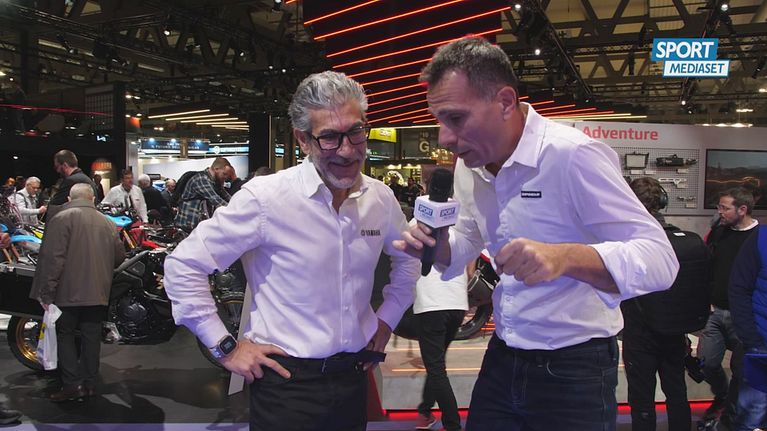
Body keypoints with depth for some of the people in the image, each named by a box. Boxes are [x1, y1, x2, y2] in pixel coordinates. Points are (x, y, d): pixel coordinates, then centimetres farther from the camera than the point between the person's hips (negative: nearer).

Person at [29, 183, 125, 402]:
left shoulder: (62, 219, -8)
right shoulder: (106, 222, 9)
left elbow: (53, 258, -16)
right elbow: (119, 256, 14)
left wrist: (46, 292, -13)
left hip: (68, 293, -4)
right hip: (98, 293, 4)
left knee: (64, 334, 7)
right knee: (91, 336, 11)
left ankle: (73, 384, 1)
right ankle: (90, 383, 17)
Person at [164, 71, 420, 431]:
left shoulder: (381, 198, -1)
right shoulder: (265, 197, -18)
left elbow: (407, 257, 20)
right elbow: (183, 265, -12)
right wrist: (225, 347, -10)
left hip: (353, 377, 5)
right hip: (287, 381, -5)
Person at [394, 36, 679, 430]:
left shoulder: (573, 155, -22)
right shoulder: (470, 165, 0)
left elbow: (659, 260, -24)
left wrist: (566, 257, -42)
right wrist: (439, 245, -7)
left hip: (573, 371, -5)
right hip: (501, 360, 6)